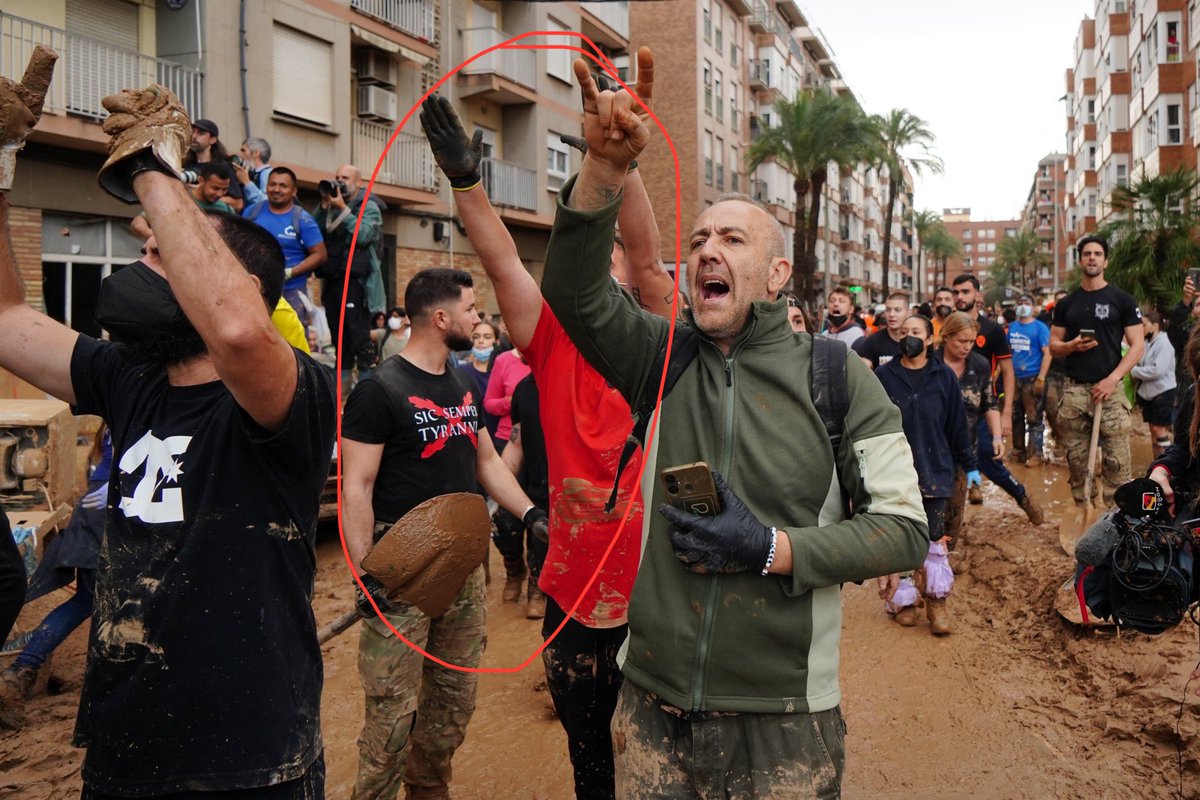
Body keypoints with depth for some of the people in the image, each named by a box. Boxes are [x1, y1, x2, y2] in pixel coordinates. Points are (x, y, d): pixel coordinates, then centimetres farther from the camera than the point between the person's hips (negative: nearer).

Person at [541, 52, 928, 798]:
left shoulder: (838, 376, -5)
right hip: (653, 702, 2)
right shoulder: (663, 357, 1)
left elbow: (905, 528, -6)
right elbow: (574, 289, -16)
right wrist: (606, 166, -30)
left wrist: (775, 550, -17)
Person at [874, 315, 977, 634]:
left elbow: (957, 424, 7)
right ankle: (902, 600, 16)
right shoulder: (883, 376, -1)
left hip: (934, 472, 0)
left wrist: (969, 465, 10)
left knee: (934, 542, 1)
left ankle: (936, 604, 10)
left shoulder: (944, 377, 2)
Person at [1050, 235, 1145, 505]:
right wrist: (1072, 346, -10)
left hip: (1109, 388, -3)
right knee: (1076, 460, 6)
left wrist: (1112, 379, -13)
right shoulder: (1067, 303, 12)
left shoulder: (1121, 300, 4)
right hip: (1073, 390, 3)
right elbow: (1053, 346, 14)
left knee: (1116, 461, -7)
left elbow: (1137, 346, 0)